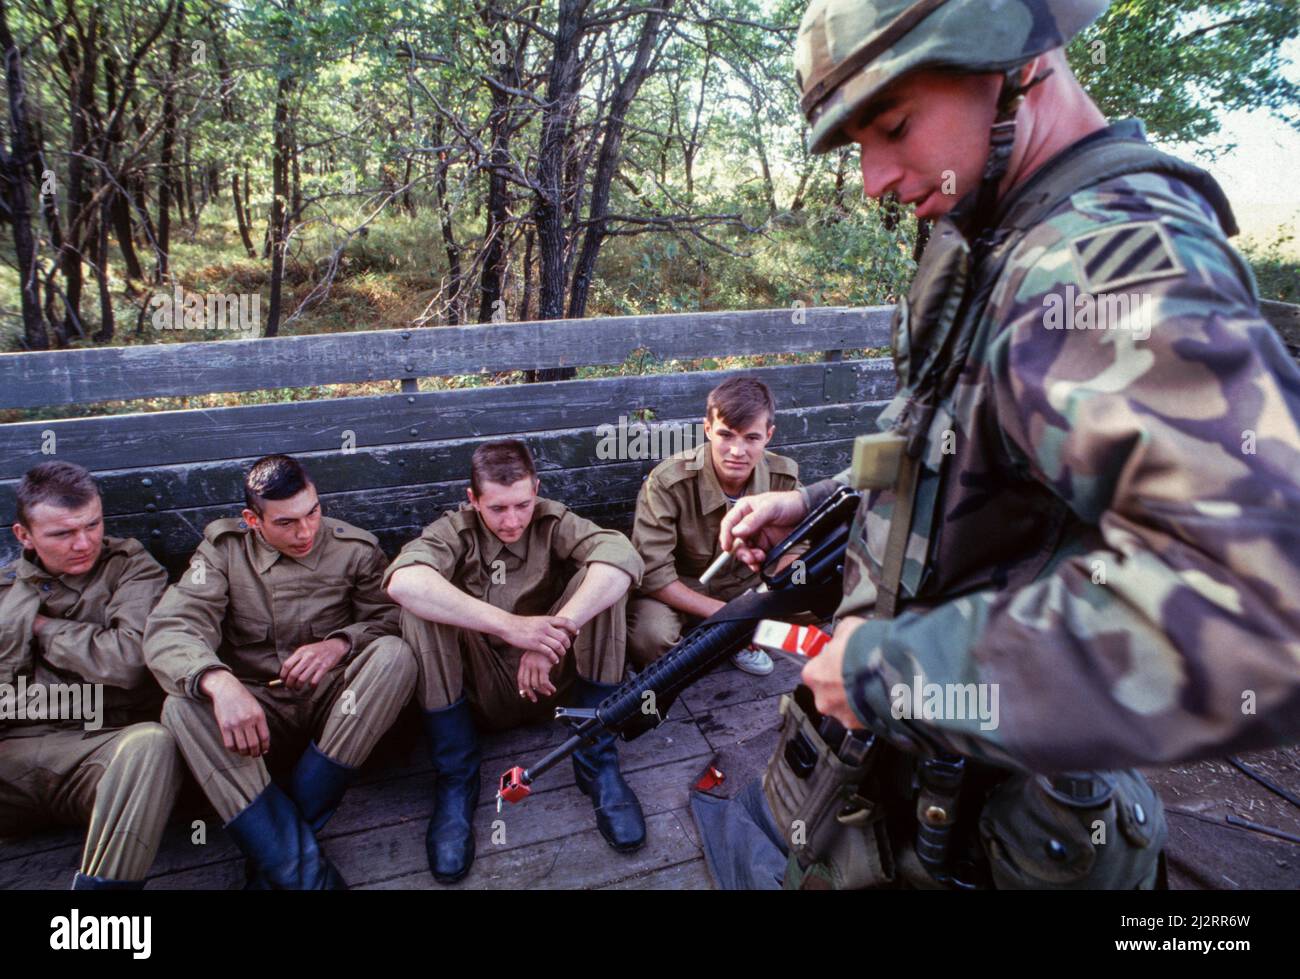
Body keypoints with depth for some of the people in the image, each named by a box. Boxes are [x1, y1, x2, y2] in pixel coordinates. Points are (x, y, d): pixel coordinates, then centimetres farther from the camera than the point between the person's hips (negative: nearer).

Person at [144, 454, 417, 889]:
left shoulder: (355, 548, 1)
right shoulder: (225, 547, -1)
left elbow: (388, 619, 0)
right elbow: (169, 628, -15)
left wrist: (339, 643, -23)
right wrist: (219, 683, -36)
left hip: (334, 705, 0)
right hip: (255, 709, 0)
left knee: (395, 654, -28)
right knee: (183, 705, -30)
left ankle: (284, 831, -25)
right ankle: (298, 867, -36)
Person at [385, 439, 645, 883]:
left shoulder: (554, 522, -5)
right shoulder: (454, 530, -7)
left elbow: (623, 556, -26)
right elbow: (402, 581, -31)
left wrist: (559, 629, -39)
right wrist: (510, 625, -42)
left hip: (552, 681, 1)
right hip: (479, 692, 0)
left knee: (602, 579, -21)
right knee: (420, 604, -25)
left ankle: (597, 763, -14)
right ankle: (455, 779, -15)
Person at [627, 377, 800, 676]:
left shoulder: (784, 478, -15)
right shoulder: (668, 482, -27)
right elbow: (651, 572, -28)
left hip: (746, 587, 5)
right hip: (680, 594, -4)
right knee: (650, 634, -36)